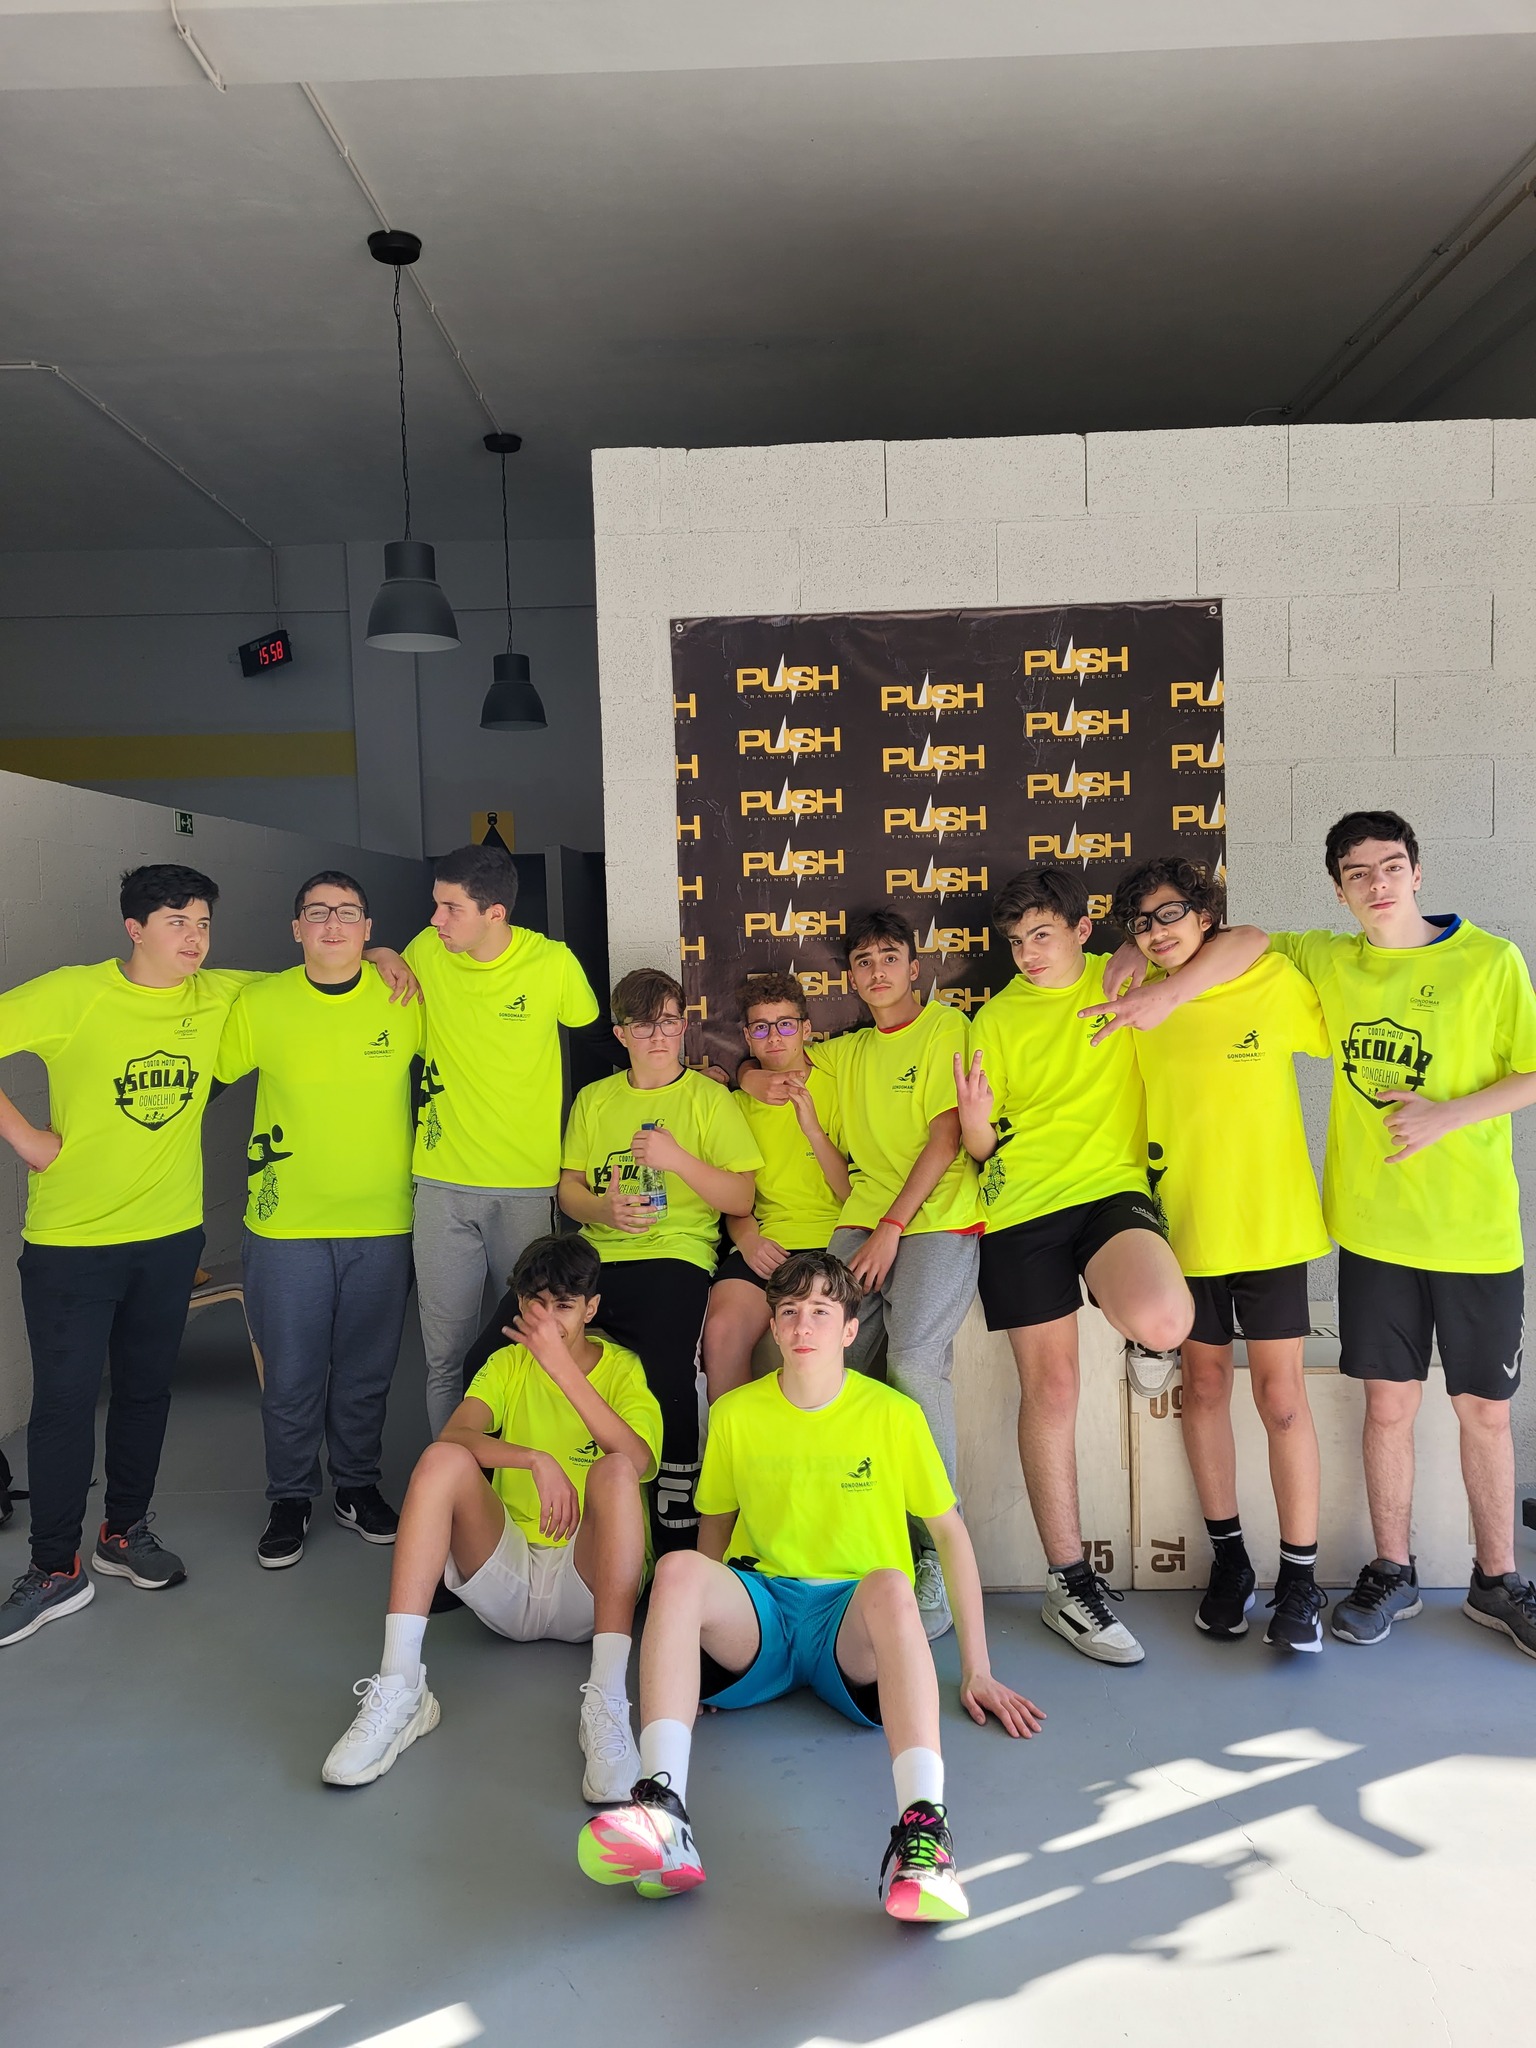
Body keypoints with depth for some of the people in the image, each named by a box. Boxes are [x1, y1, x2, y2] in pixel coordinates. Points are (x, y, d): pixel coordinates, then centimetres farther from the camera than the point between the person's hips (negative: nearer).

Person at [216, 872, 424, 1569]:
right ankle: (289, 1499, 27)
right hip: (285, 1224, -1)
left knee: (366, 1372, 13)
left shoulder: (405, 1001, -2)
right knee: (290, 1376, 7)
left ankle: (357, 1487, 33)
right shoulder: (259, 1003, -3)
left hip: (383, 1223, 1)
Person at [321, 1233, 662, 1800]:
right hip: (508, 1575, 3)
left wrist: (563, 1366, -25)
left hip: (589, 1584, -2)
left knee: (615, 1471, -32)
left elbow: (638, 1461, -21)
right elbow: (454, 1435, -12)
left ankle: (607, 1703, -38)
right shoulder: (509, 1363, 9)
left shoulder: (623, 1369, 1)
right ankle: (399, 1688, -26)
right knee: (443, 1460, -22)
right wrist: (536, 1461, -29)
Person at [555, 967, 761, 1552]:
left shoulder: (708, 1097, 9)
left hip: (674, 1255, -4)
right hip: (596, 1255, 4)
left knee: (667, 1373, -32)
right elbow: (569, 1187, 18)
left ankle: (679, 1532, -15)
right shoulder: (594, 1099, 21)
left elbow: (740, 1200, 3)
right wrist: (601, 1209, -4)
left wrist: (679, 1158, -11)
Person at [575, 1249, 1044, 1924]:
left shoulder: (893, 1414, 2)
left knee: (891, 1585, -37)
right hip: (757, 1612, 2)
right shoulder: (734, 1414, 7)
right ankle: (661, 1811, -44)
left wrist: (977, 1670, 3)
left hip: (852, 1619, -2)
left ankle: (923, 1830, -52)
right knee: (678, 1569, -30)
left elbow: (951, 1534, 6)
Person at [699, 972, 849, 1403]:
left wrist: (812, 1128, -13)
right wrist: (748, 1238, -7)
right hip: (763, 1246, 3)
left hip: (830, 1242, -3)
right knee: (721, 1330, -26)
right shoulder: (739, 1104, 17)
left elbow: (852, 1194, 0)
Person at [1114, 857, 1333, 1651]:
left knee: (1280, 1395, 0)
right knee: (1203, 1387, 11)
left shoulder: (1273, 981, -6)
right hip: (1184, 1227, 3)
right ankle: (1228, 1561, 27)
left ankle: (1300, 1579, 14)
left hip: (1270, 1224, -2)